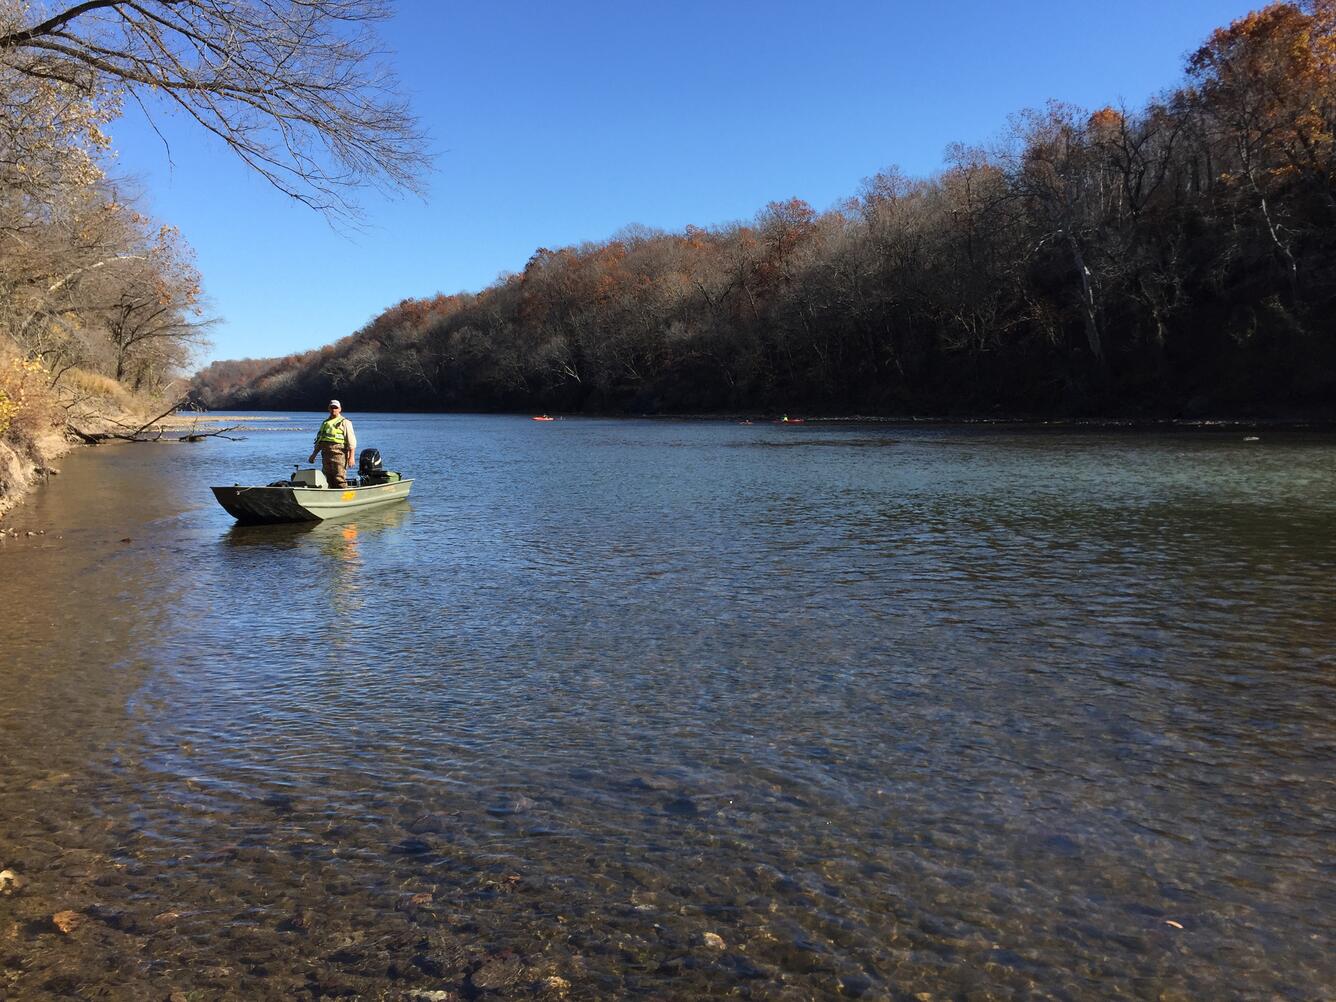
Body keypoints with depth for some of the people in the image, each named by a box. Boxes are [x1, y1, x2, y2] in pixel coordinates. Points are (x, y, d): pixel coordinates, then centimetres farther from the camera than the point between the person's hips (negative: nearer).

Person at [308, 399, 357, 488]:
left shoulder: (344, 422, 3)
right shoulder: (325, 423, 22)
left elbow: (351, 441, -5)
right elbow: (319, 441, 26)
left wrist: (351, 457, -14)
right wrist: (313, 455, 19)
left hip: (338, 454, -7)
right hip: (326, 454, 7)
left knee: (339, 479, -13)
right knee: (329, 480, 6)